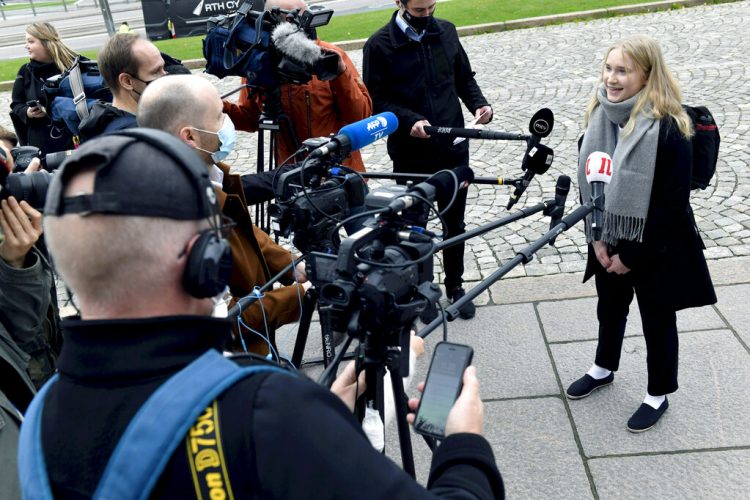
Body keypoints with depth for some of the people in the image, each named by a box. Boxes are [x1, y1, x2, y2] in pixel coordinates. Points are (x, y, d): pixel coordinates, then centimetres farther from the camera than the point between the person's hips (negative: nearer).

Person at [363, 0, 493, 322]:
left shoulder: (446, 32, 4)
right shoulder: (379, 45, -8)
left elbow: (464, 78, 13)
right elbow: (377, 101, -9)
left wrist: (479, 104, -6)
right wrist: (410, 120, -25)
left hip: (453, 148, 3)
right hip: (411, 154, -3)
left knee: (455, 223, 15)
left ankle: (455, 285, 35)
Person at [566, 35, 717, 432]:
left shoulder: (667, 129, -23)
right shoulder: (599, 117, -4)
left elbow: (672, 205, -20)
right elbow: (588, 181, 3)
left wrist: (632, 255, -15)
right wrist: (598, 238, -4)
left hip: (655, 250, -6)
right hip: (608, 242, 6)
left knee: (657, 322, 12)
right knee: (610, 308, 25)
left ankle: (658, 395, 33)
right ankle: (603, 368, 49)